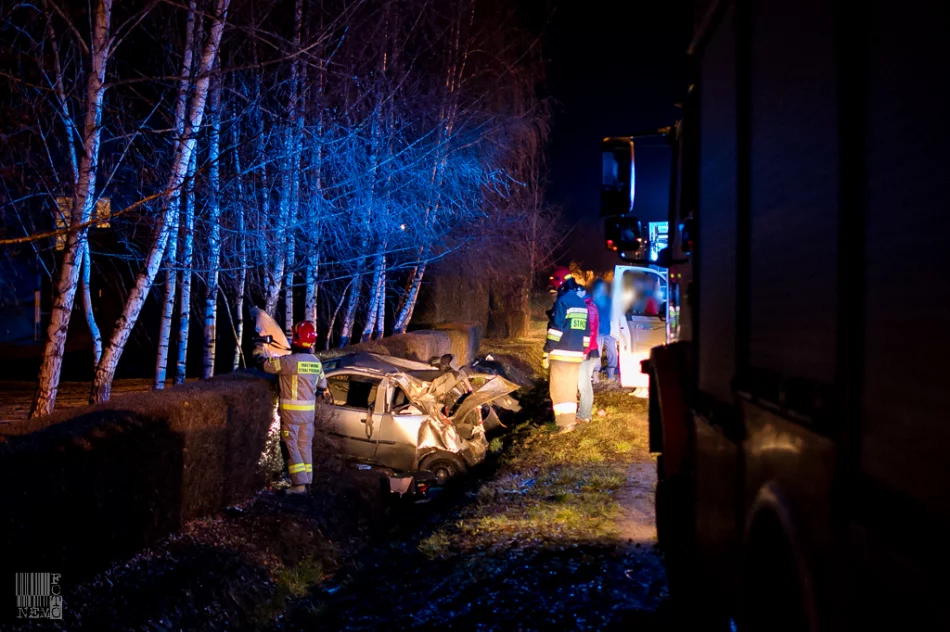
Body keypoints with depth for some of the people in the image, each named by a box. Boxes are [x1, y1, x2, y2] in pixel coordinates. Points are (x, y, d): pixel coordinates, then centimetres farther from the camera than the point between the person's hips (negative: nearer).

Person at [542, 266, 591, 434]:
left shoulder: (563, 301, -11)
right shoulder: (582, 302, 15)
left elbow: (556, 329, -16)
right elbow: (586, 331, 19)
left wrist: (547, 353, -14)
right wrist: (583, 352, 24)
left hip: (561, 354, -8)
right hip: (576, 355, 8)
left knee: (559, 388, -4)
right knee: (570, 388, 15)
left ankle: (564, 423, -8)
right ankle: (571, 419, 18)